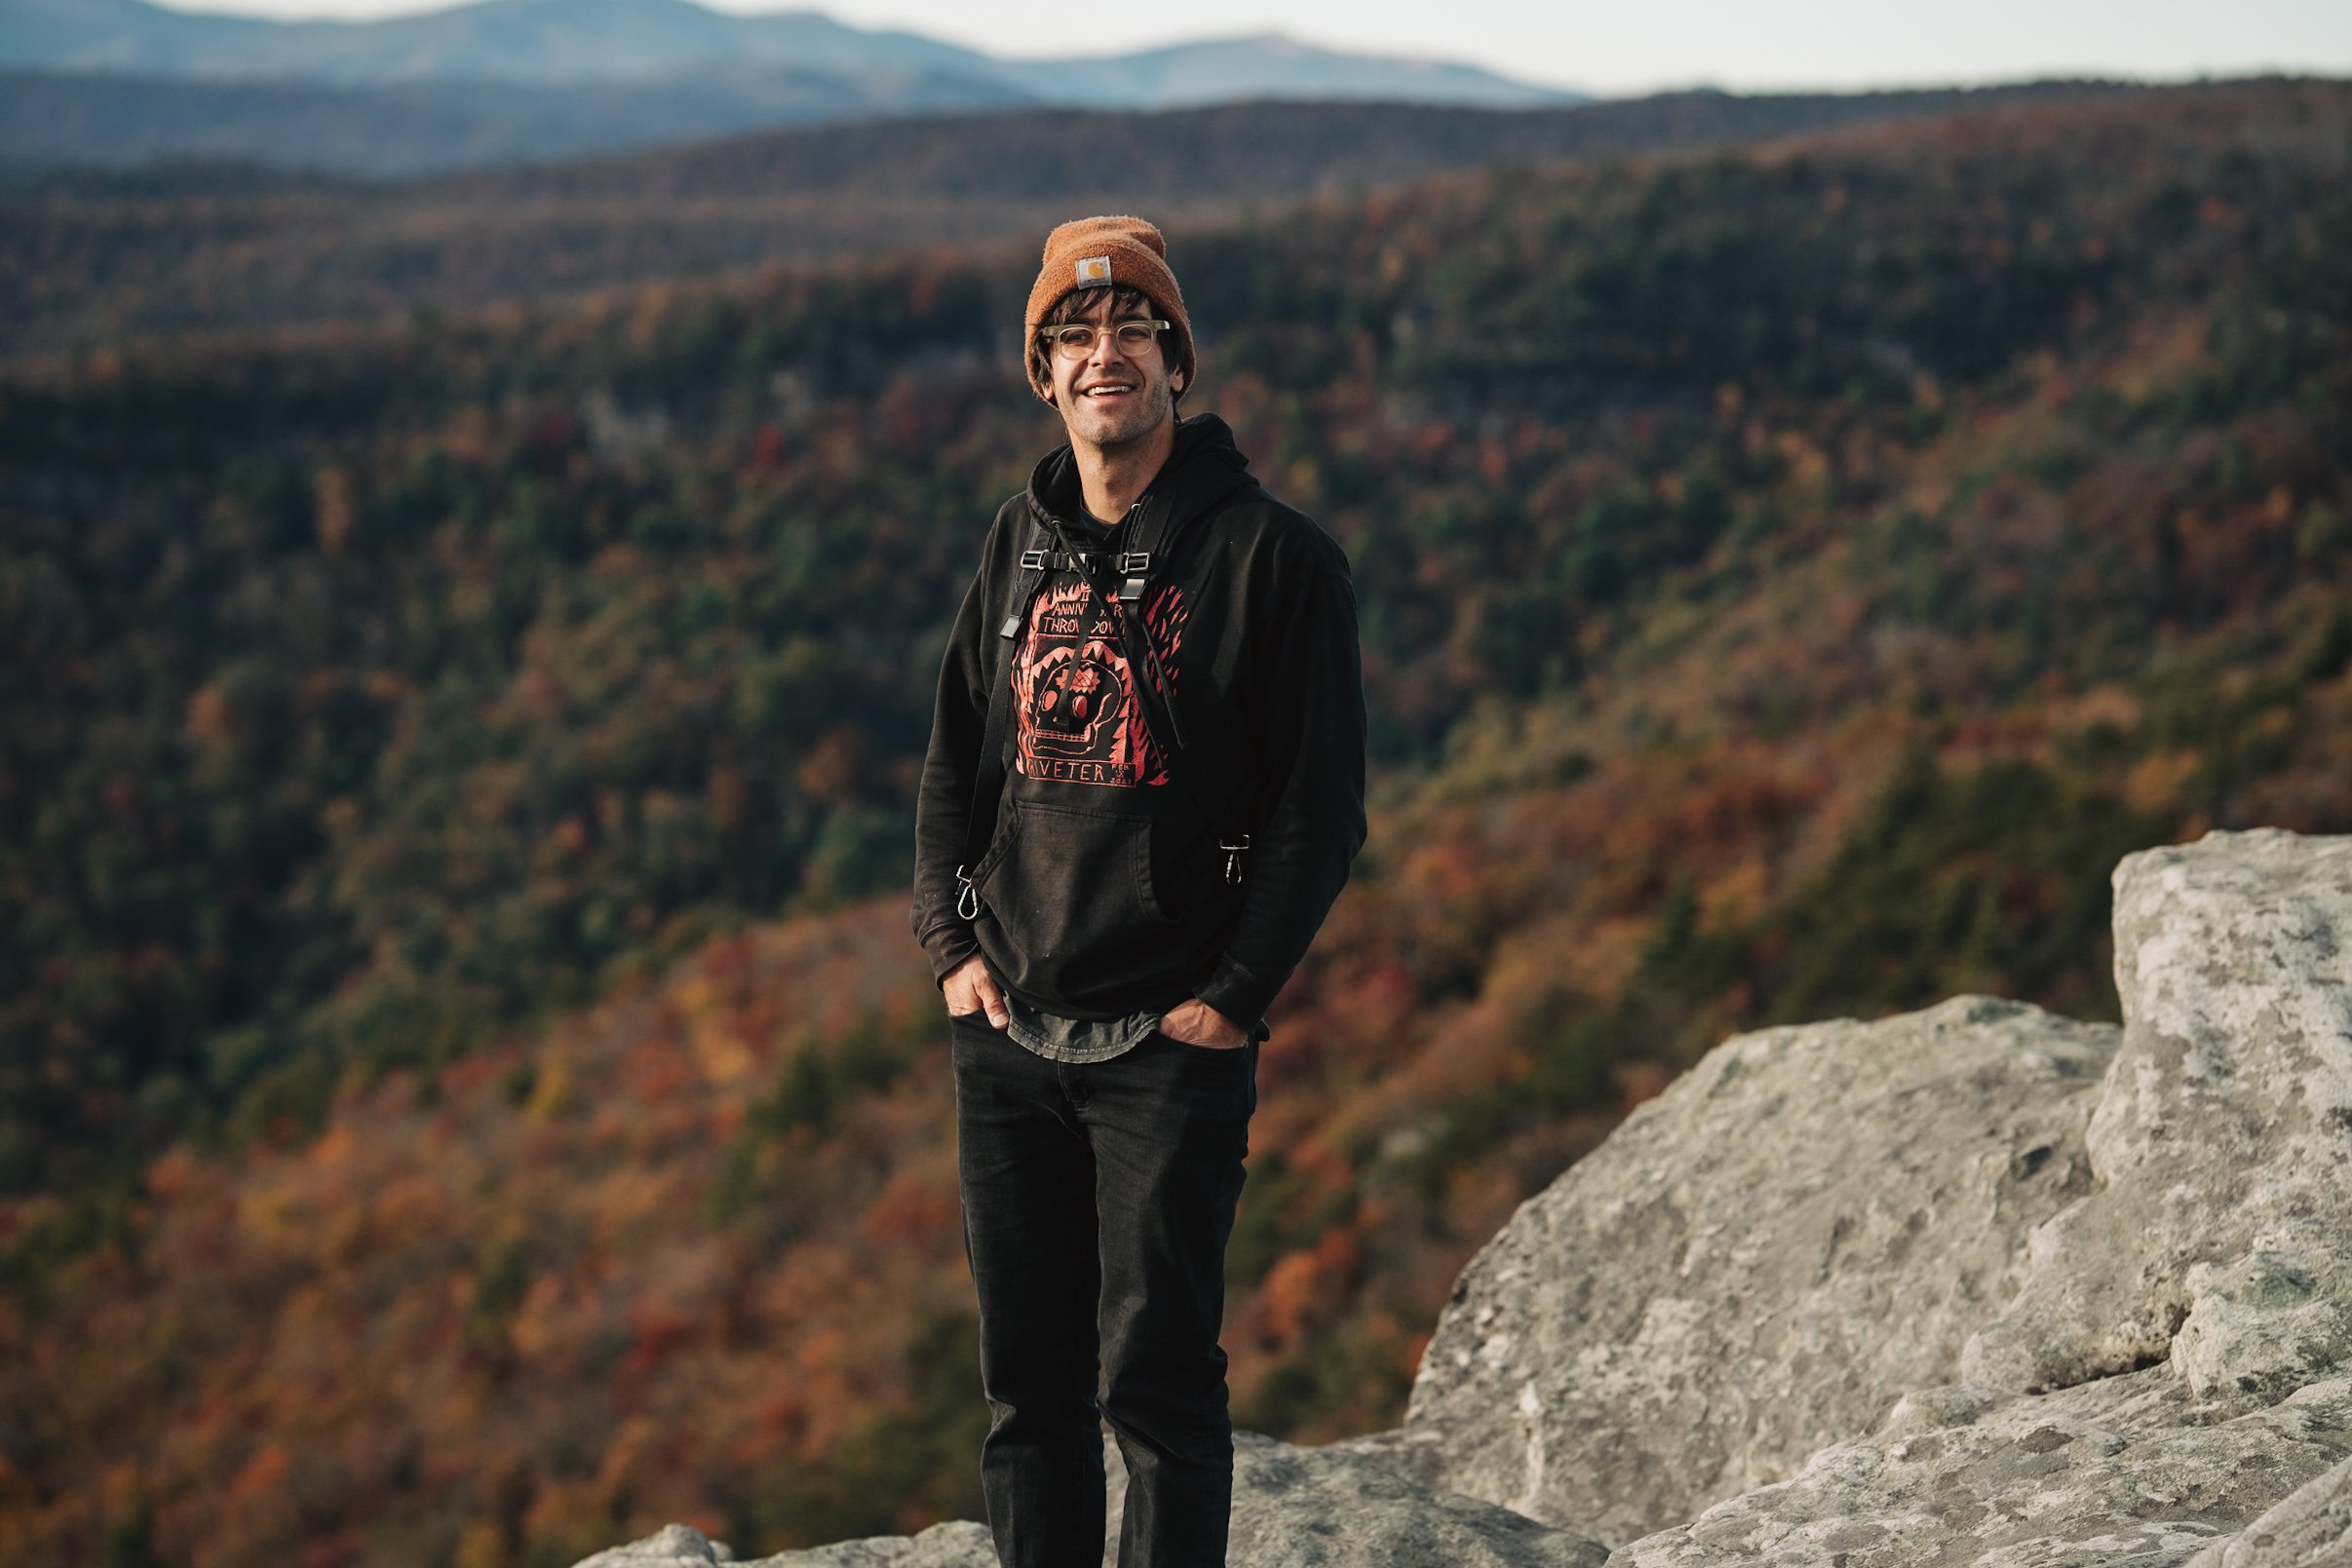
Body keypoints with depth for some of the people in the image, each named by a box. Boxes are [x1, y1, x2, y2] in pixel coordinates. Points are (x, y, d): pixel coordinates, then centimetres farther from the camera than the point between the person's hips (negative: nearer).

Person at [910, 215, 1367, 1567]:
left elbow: (1322, 802, -7)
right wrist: (953, 941, 5)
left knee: (1155, 1380, -4)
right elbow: (957, 756, 18)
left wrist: (1235, 995, -12)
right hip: (1009, 1037, 5)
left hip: (1171, 1046, -5)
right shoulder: (1022, 544, 12)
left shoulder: (1270, 554, -5)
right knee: (1028, 1382, 10)